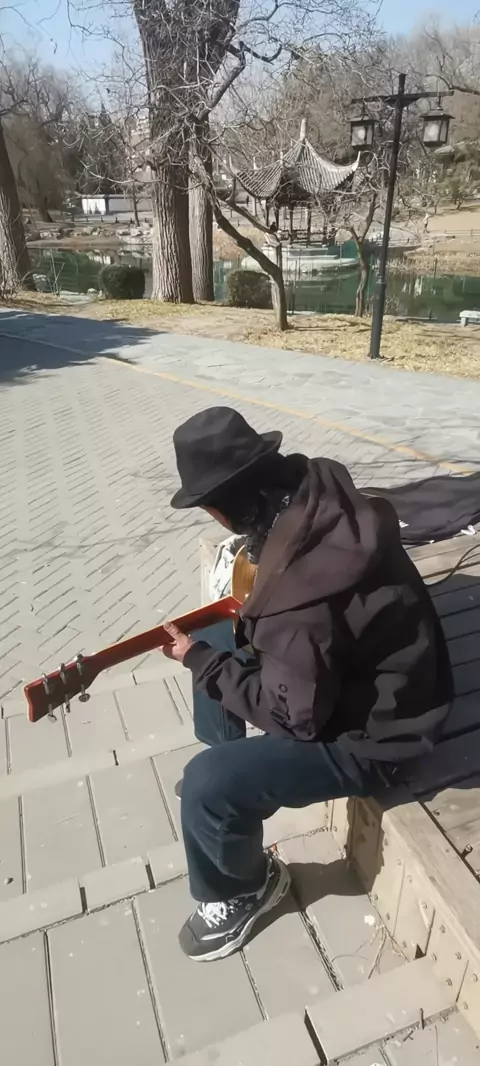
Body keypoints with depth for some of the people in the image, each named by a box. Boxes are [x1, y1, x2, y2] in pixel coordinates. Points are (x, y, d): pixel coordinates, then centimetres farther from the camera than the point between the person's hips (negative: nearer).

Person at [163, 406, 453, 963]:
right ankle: (230, 756, 42)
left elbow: (294, 716, -24)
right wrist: (243, 626, 3)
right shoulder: (318, 492, -12)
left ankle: (241, 893, 15)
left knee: (206, 784, -18)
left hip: (368, 731, -9)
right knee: (218, 648, 17)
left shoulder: (299, 593, -39)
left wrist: (200, 662, -16)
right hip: (361, 671, 9)